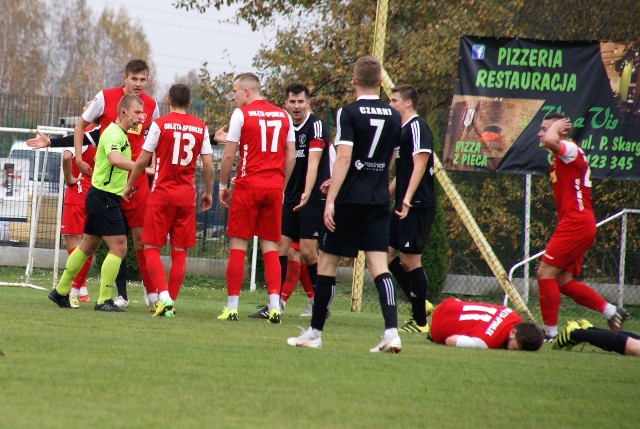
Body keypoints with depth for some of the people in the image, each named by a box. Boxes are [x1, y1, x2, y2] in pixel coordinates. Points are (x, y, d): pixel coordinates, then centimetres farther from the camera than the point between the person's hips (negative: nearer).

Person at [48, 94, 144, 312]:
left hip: (101, 198, 10)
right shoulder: (114, 134, -18)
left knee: (87, 246, 18)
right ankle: (103, 300, -9)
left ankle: (60, 292, 27)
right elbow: (114, 158, -38)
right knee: (119, 247, -11)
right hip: (105, 198, -10)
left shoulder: (120, 134, 14)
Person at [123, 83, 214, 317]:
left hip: (161, 194, -3)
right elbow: (208, 165, 2)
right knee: (180, 252, 7)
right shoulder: (201, 128, 4)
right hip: (187, 195, 3)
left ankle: (163, 295, -15)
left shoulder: (160, 124, -5)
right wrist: (208, 193, 16)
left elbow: (143, 160, -3)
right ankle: (170, 302, 8)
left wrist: (129, 184, 11)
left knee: (151, 248, 2)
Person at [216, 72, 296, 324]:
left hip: (248, 185, -4)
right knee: (270, 247, 7)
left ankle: (232, 307, 1)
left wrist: (223, 186, 5)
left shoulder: (241, 114, -4)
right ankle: (274, 306, -4)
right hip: (274, 186, 4)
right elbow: (291, 156, 11)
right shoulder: (283, 116, 10)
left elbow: (229, 155, -5)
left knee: (238, 245, 2)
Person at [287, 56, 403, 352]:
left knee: (327, 262, 6)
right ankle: (391, 331, -16)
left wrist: (331, 199, -21)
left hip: (350, 200, -5)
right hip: (379, 201, 5)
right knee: (378, 265, 0)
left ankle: (315, 333, 12)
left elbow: (344, 157, -19)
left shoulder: (349, 113, -9)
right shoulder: (393, 116, 9)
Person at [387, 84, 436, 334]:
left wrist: (408, 199, -28)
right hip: (403, 205, 10)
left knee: (410, 260, -7)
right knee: (387, 253, 10)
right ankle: (420, 303, 17)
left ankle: (420, 322, -1)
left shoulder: (417, 127, -11)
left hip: (417, 206, -10)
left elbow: (420, 165, -20)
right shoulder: (402, 129, 18)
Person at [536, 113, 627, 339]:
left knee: (545, 272, -11)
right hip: (574, 225, 10)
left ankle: (550, 332, -10)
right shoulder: (562, 157, 19)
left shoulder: (571, 149, -11)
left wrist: (555, 126, -13)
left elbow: (550, 141, -32)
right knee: (564, 281, 10)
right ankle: (611, 311, 14)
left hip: (576, 223, -10)